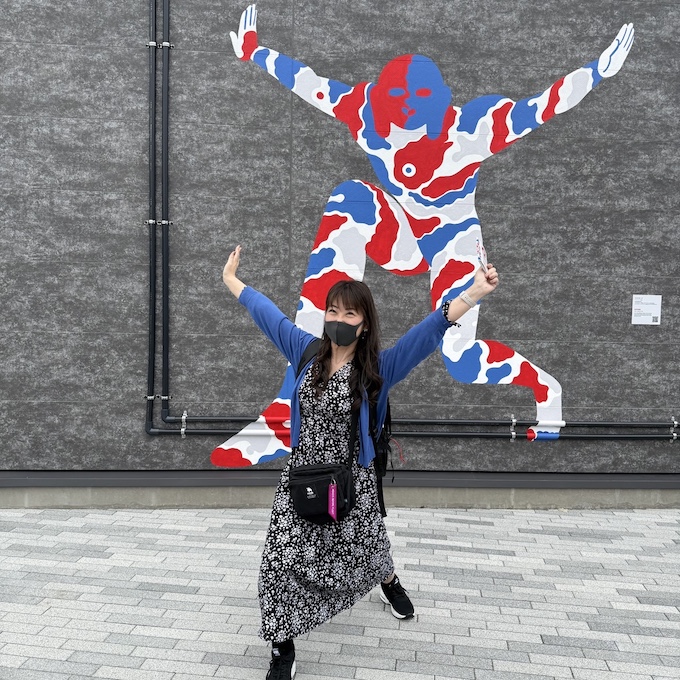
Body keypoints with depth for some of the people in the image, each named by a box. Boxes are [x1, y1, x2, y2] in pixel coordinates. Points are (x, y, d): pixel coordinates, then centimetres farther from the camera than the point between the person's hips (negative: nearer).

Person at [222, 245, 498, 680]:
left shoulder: (377, 368, -14)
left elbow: (427, 333, -26)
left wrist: (473, 295, -39)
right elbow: (267, 313, 9)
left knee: (363, 553, 20)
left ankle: (391, 583, 58)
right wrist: (232, 280, 20)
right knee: (281, 562, -3)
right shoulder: (306, 350, -4)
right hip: (300, 479, 2)